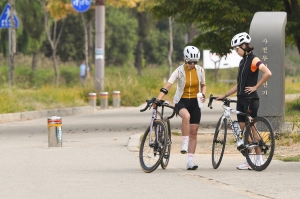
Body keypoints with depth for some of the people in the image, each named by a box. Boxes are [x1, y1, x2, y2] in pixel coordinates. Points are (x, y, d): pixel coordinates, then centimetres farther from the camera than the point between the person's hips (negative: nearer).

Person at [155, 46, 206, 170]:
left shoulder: (200, 71, 0)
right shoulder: (179, 71, -11)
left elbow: (203, 85, 16)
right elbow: (167, 86, -20)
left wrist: (203, 95, -5)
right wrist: (158, 99, -33)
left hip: (195, 102, 3)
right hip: (181, 101, -3)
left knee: (193, 132, 0)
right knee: (186, 116, -38)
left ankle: (190, 161, 4)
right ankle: (185, 144, -28)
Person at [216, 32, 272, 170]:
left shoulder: (253, 60, -10)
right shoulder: (243, 62, 16)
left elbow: (268, 73, -25)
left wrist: (256, 87, -18)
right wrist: (224, 95, 19)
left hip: (250, 99, -8)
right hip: (241, 99, 9)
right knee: (243, 129, 6)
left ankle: (259, 159, 0)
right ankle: (249, 160, 9)